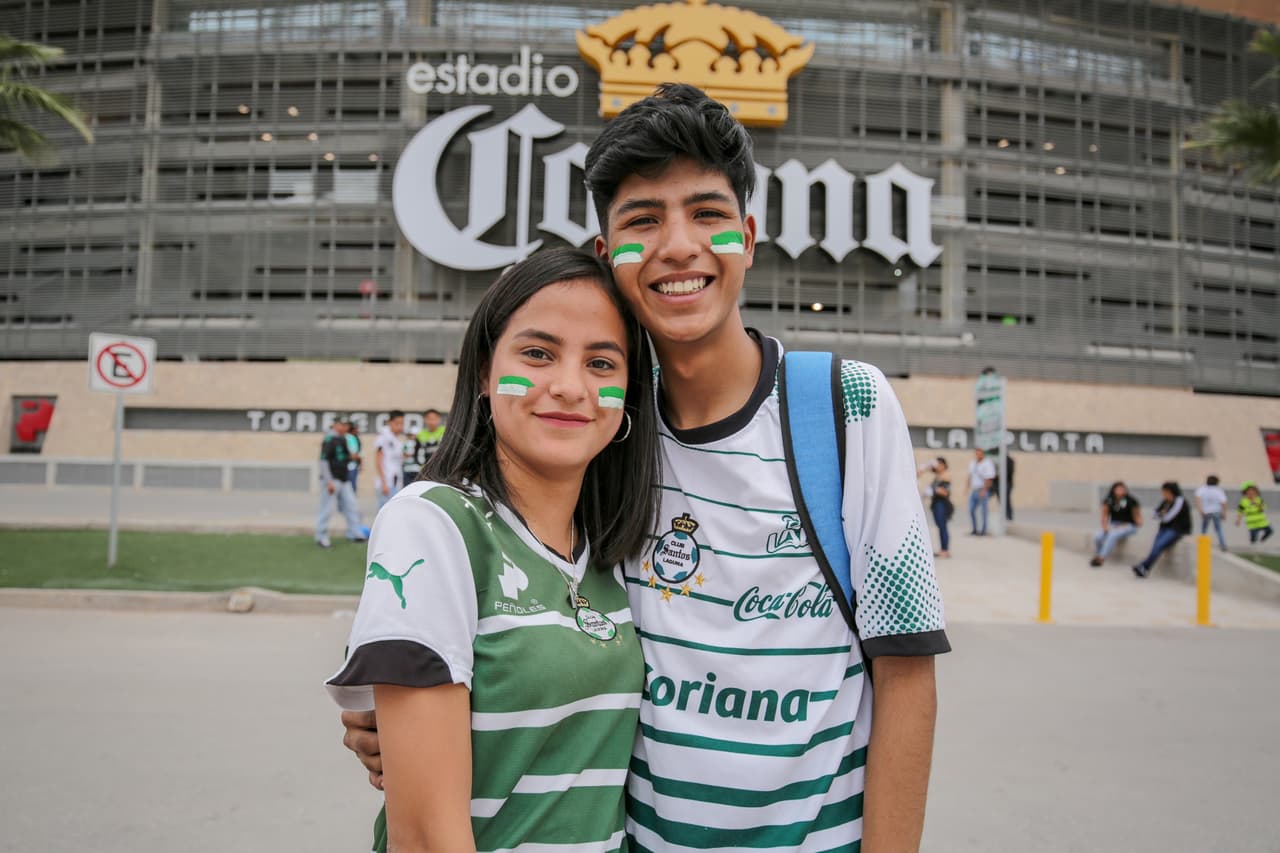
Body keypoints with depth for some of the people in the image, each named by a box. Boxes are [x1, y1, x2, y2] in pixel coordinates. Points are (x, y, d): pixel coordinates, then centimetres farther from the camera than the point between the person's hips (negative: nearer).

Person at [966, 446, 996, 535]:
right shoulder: (973, 464, 13)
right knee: (971, 510, 6)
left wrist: (984, 490, -20)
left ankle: (983, 530, 4)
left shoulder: (987, 464, -11)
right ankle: (974, 529, 16)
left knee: (983, 510, -3)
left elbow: (989, 479, -16)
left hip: (983, 490, -8)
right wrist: (969, 487, 15)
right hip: (974, 490, 8)